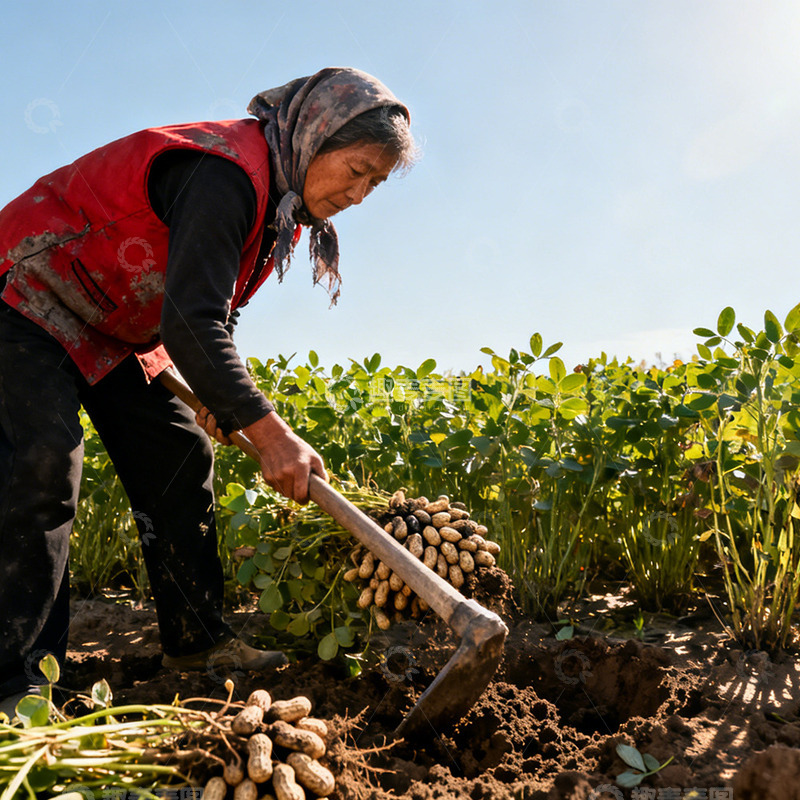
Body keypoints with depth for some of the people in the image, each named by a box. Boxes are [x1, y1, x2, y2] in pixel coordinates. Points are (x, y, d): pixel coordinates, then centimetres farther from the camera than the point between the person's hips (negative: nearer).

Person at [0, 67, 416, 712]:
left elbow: (212, 310, 10)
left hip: (114, 334, 9)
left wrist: (224, 395, -6)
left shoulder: (282, 202, 2)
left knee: (178, 455, 2)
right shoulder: (226, 172, -29)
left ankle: (196, 640, 11)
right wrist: (268, 432, -41)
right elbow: (191, 321, -38)